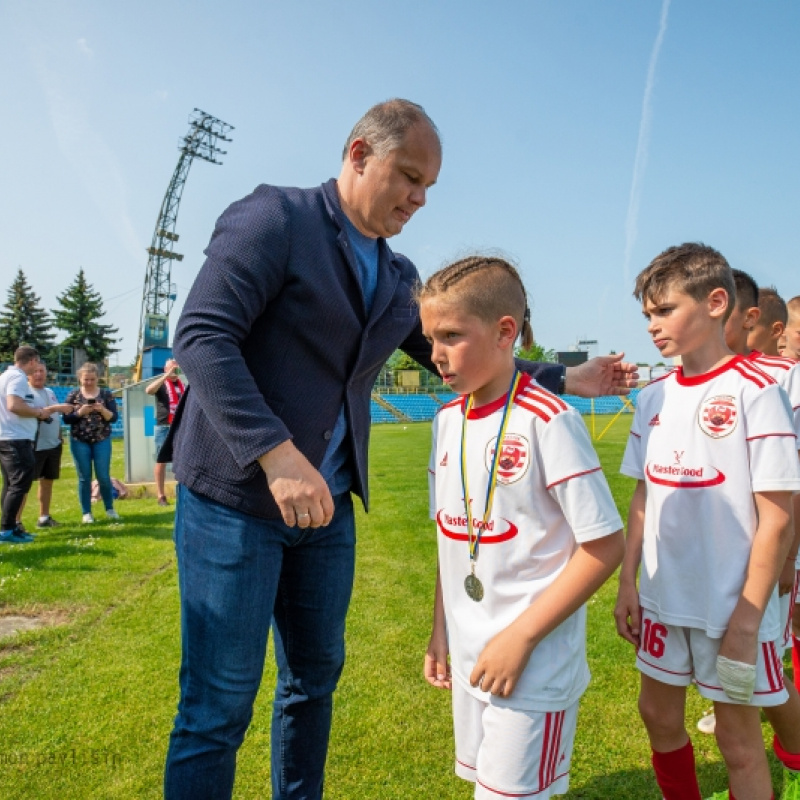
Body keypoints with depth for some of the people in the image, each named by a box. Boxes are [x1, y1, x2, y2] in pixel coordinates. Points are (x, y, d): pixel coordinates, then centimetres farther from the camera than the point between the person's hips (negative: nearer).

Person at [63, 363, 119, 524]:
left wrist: (102, 410, -21)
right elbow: (66, 419, -1)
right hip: (79, 441, 0)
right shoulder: (73, 395, 2)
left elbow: (113, 418, -2)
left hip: (102, 441, 0)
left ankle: (110, 508, 18)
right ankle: (86, 513, 13)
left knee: (103, 476, 1)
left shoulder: (106, 394, 1)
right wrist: (80, 412, -17)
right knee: (84, 477, 4)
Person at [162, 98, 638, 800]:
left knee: (316, 679, 19)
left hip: (327, 505, 7)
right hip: (236, 495, -6)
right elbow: (201, 337, -18)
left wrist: (567, 380, 6)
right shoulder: (273, 218, -9)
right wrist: (277, 455, -27)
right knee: (221, 704, 2)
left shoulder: (397, 279, 12)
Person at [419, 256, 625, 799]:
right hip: (470, 656, 6)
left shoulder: (549, 422, -18)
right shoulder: (448, 420, 2)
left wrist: (521, 637, -17)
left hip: (535, 666, -6)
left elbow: (605, 546, -17)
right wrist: (441, 629, 9)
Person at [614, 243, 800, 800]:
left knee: (738, 739, 10)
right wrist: (628, 583, 5)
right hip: (663, 600, 6)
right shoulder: (655, 396, 3)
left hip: (732, 608, -5)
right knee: (659, 715, 18)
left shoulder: (755, 391, -14)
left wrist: (747, 621, -15)